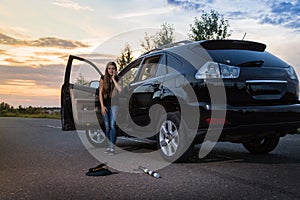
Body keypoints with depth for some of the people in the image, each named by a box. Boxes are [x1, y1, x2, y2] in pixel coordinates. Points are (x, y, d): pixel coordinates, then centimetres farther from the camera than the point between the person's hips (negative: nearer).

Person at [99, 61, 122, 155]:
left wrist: (113, 79, -13)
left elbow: (120, 90, -18)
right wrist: (102, 106, -3)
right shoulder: (103, 79, 5)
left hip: (114, 105, -2)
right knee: (107, 127, 7)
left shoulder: (118, 79, 0)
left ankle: (112, 147, -14)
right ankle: (109, 146, 16)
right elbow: (100, 93, 5)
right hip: (105, 105, 3)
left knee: (112, 125, -14)